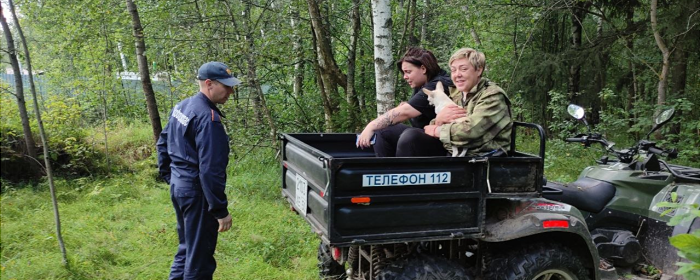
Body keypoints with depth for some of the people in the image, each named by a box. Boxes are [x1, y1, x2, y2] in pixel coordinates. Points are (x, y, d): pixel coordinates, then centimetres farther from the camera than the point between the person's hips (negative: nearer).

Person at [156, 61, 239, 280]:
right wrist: (221, 210, -22)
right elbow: (210, 170, -26)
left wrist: (170, 177, 26)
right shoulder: (208, 118, -22)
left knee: (187, 247, 24)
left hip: (179, 186, 10)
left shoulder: (182, 107, 8)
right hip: (196, 191, -10)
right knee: (199, 257, 3)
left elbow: (163, 144, 19)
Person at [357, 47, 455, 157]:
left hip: (440, 143, -10)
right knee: (382, 130, 0)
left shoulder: (437, 87, -21)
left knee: (409, 136, -36)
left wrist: (371, 126, -26)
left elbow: (404, 112, -27)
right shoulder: (422, 85, 8)